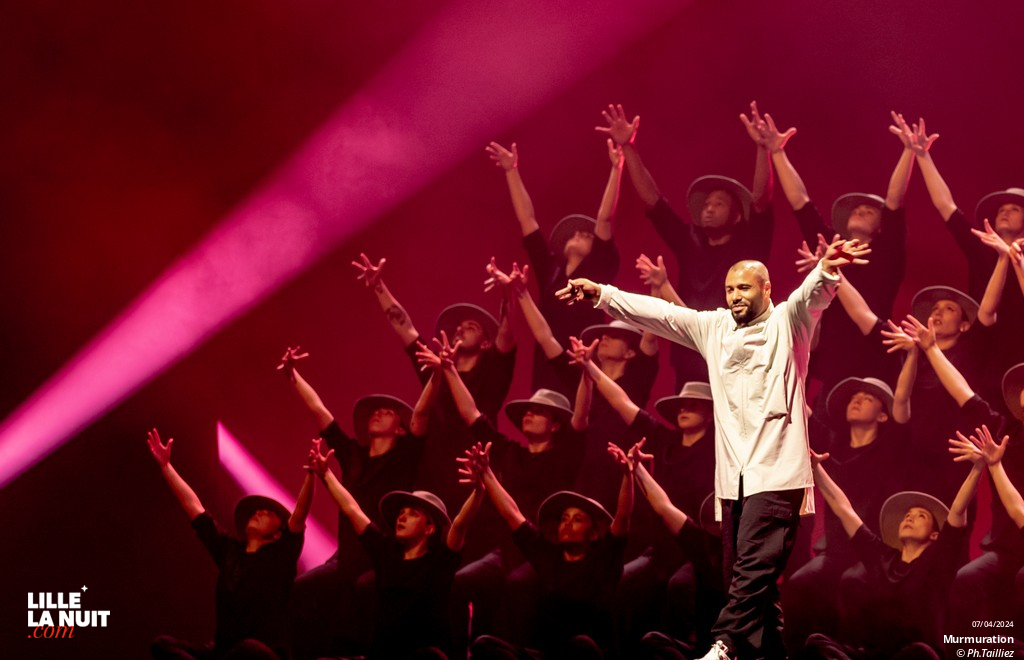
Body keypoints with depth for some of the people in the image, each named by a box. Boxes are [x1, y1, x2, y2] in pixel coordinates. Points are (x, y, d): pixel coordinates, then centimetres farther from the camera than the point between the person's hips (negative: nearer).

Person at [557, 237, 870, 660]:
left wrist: (827, 270, -42)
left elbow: (812, 295, -20)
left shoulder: (787, 321, 0)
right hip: (733, 472, 6)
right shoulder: (713, 327, 15)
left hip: (776, 470, -6)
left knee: (755, 563, -16)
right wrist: (602, 294, 7)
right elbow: (658, 312, 14)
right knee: (741, 572, 7)